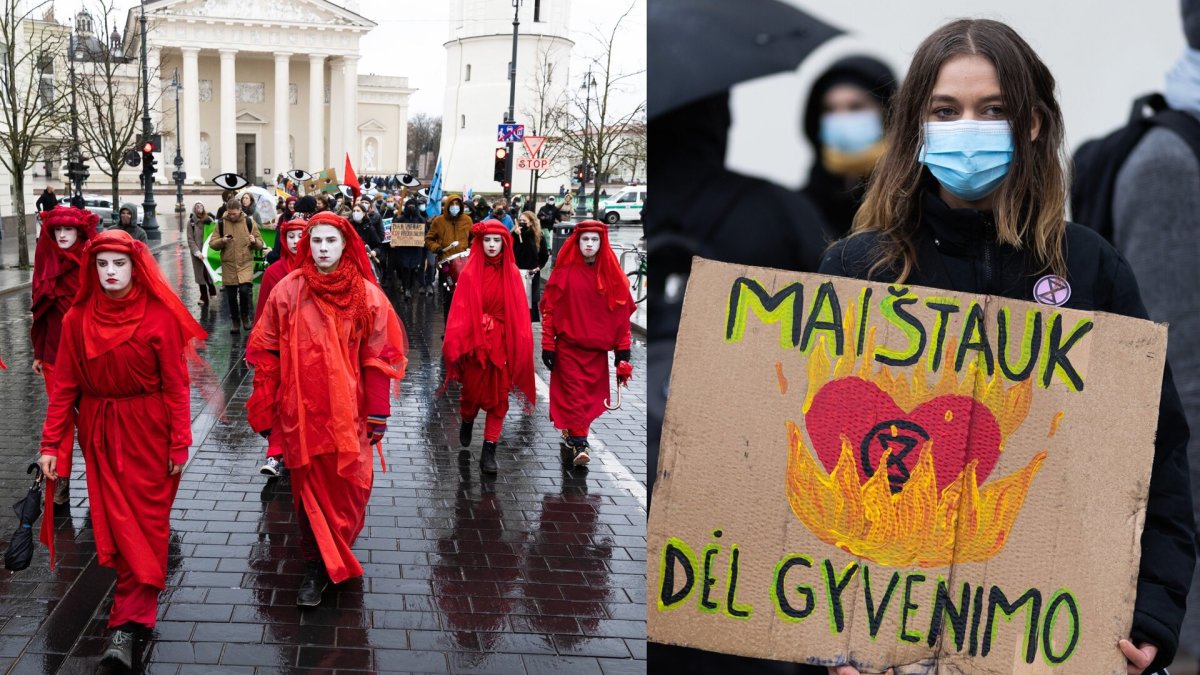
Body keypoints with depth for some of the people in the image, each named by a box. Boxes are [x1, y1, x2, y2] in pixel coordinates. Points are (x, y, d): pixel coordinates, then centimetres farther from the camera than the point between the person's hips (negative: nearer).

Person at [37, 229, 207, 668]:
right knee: (116, 521, 9)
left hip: (148, 430, -3)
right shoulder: (78, 319, -2)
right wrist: (51, 443, -5)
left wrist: (180, 442, -10)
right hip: (100, 431, 3)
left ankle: (128, 623, 1)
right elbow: (64, 385, 0)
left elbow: (175, 383, -9)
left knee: (144, 520, -1)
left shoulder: (159, 316, -10)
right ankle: (138, 600, 25)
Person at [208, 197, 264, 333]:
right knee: (231, 296, 7)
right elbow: (212, 244, 2)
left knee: (244, 290, -18)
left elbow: (260, 245, 5)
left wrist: (254, 241, -18)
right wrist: (222, 241, -18)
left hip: (245, 264, -2)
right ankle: (234, 321, 24)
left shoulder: (249, 222, 1)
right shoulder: (221, 223, 3)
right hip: (228, 265, 2)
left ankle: (245, 315, 8)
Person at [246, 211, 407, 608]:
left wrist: (378, 414, -1)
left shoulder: (367, 295, -2)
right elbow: (266, 353, 2)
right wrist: (263, 410, 2)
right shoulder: (287, 291, -2)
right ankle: (316, 567, 18)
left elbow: (377, 359, 0)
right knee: (310, 489, 6)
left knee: (347, 489, 7)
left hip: (347, 412, 0)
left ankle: (333, 555, 32)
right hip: (301, 412, 0)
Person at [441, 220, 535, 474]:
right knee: (472, 391, 13)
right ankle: (467, 422, 46)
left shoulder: (511, 274, 0)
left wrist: (521, 346, -9)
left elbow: (519, 312, -2)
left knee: (498, 398, 2)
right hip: (475, 341, -1)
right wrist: (455, 345, -16)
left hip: (502, 343, 1)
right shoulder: (470, 273, -4)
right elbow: (460, 310, -8)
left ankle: (489, 452, 8)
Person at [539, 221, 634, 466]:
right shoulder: (565, 272, -2)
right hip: (568, 346, -2)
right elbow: (549, 309, -1)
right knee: (574, 392, -8)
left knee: (590, 395, 6)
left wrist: (622, 349, 2)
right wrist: (548, 345, -5)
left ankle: (574, 433, 23)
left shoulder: (612, 274, 3)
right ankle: (579, 443, -8)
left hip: (598, 348, 2)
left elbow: (622, 312, 5)